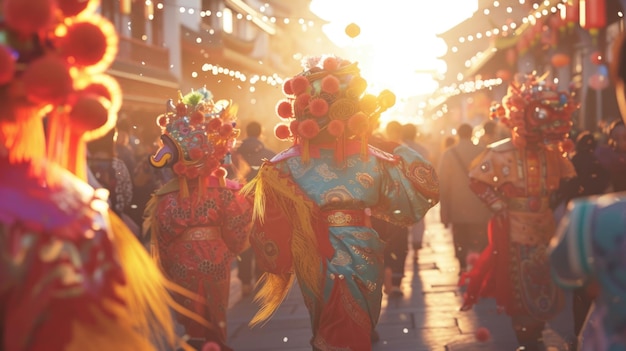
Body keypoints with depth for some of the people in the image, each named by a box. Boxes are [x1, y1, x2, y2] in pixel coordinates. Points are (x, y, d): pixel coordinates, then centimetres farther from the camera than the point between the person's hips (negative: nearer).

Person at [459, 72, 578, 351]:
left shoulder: (553, 154, -2)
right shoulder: (501, 153, -15)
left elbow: (569, 181, 10)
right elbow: (476, 180, -11)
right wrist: (499, 206, -14)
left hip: (546, 229, 5)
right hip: (514, 231, -5)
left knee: (546, 288, 14)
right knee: (522, 289, 6)